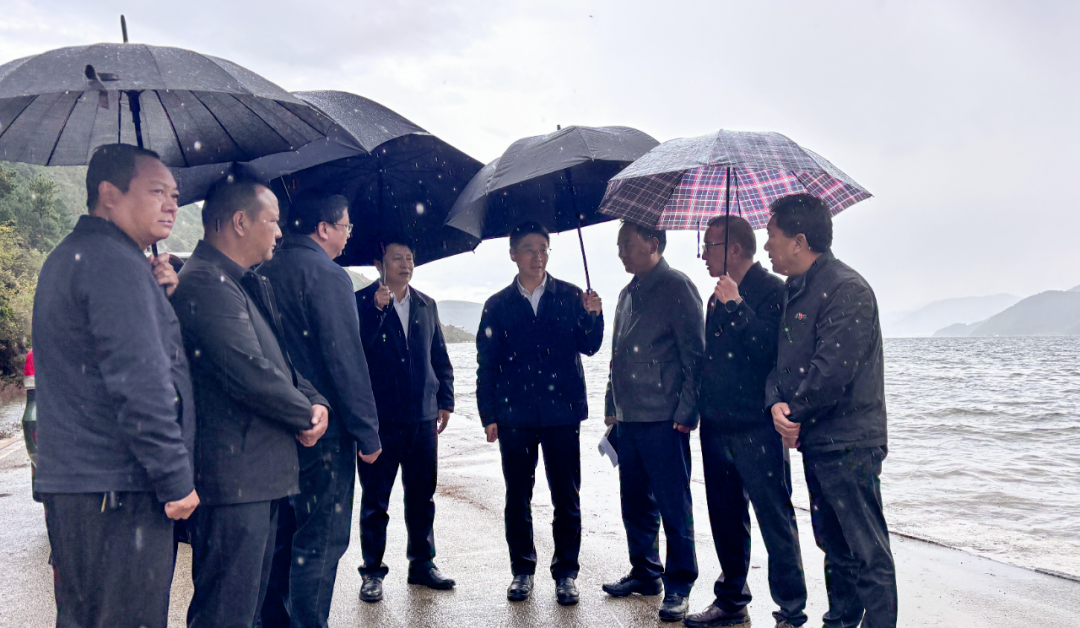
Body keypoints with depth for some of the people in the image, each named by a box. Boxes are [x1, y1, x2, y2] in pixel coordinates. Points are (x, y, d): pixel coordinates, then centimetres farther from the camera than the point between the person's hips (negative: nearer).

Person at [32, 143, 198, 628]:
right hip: (117, 492, -10)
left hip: (67, 482, 10)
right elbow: (139, 381, -23)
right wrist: (177, 479, -17)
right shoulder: (117, 264, -16)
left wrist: (158, 294, 6)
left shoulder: (66, 260, 18)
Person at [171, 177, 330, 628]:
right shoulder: (205, 282, -15)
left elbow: (278, 363, 19)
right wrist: (306, 414, -7)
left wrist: (315, 401, 0)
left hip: (260, 476, 11)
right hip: (232, 480, -10)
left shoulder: (246, 285, 18)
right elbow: (250, 372, -22)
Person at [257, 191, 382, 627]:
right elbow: (346, 361, -16)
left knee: (280, 538, 18)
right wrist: (367, 432, -13)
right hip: (321, 432, -8)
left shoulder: (263, 272, 11)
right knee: (321, 541, 0)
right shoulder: (326, 276, -13)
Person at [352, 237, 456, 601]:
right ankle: (373, 571, 15)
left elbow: (440, 358, 16)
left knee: (422, 495, 11)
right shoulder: (362, 302, -1)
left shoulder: (426, 305, 13)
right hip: (379, 417, -4)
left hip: (422, 416, 4)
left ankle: (422, 564, 24)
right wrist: (378, 309, -21)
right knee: (375, 499, 4)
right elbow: (357, 349, -15)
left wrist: (444, 401, 11)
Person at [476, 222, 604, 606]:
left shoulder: (570, 296, 6)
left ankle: (566, 573, 16)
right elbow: (486, 364, 7)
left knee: (566, 497, 3)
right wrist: (488, 416, 2)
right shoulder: (498, 305, 7)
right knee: (518, 497, 9)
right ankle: (522, 570, 23)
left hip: (561, 412, 0)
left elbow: (588, 347, 1)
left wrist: (593, 315, -18)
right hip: (515, 415, 1)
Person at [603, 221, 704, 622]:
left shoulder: (676, 287, -6)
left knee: (674, 505, 0)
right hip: (629, 418, 8)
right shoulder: (628, 294, 17)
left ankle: (678, 587, 10)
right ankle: (645, 573, 28)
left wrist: (686, 412, -15)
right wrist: (611, 406, 18)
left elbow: (694, 355, -10)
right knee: (636, 502, 15)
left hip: (663, 420, -8)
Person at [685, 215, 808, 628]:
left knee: (775, 519, -2)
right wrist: (697, 409, 17)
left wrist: (737, 306, -22)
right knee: (726, 517, 16)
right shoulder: (718, 297, 17)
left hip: (756, 428, -8)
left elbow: (771, 350, -22)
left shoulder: (771, 291, -8)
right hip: (717, 427, 8)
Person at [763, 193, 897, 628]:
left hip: (848, 444, -9)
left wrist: (796, 414, -11)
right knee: (832, 541, 19)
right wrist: (776, 403, -7)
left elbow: (833, 371, -23)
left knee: (866, 547, -2)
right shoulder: (794, 292, 14)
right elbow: (781, 357, 12)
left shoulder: (846, 289, -15)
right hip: (815, 441, 9)